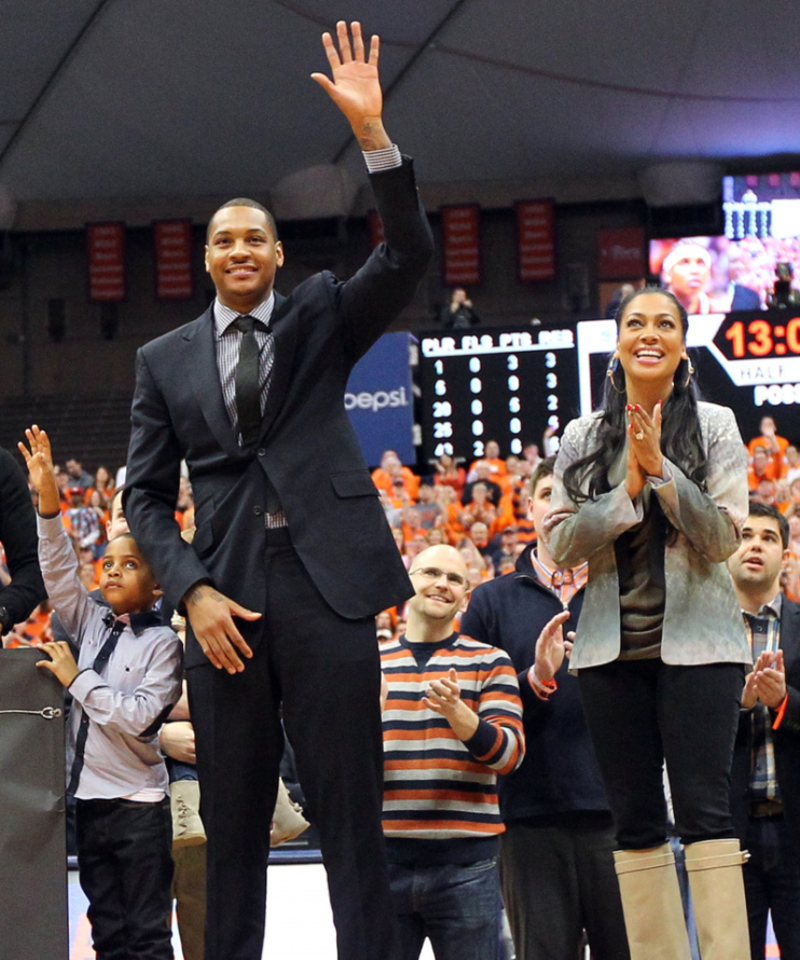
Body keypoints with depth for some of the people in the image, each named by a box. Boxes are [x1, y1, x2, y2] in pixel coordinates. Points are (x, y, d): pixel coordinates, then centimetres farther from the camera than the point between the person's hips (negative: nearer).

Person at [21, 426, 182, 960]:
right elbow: (60, 574, 0)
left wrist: (77, 679, -13)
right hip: (89, 796, 6)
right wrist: (49, 502, -12)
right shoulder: (92, 625, 10)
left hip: (138, 804, -6)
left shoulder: (162, 644, -7)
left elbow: (139, 716, -17)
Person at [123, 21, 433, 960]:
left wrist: (371, 131, -15)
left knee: (352, 816, -2)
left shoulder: (322, 317, 11)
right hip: (224, 597, 1)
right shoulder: (165, 360, 13)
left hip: (326, 585, -1)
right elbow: (145, 494, 10)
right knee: (233, 823, 5)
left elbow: (408, 256, -4)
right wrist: (194, 591, -5)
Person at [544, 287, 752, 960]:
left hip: (696, 643, -3)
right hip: (613, 644, 3)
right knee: (635, 818, 3)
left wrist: (661, 468, -15)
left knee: (703, 805, -11)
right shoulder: (583, 438, 9)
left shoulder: (714, 426, 2)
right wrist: (629, 490, -12)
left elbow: (722, 538, -5)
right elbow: (560, 543, 1)